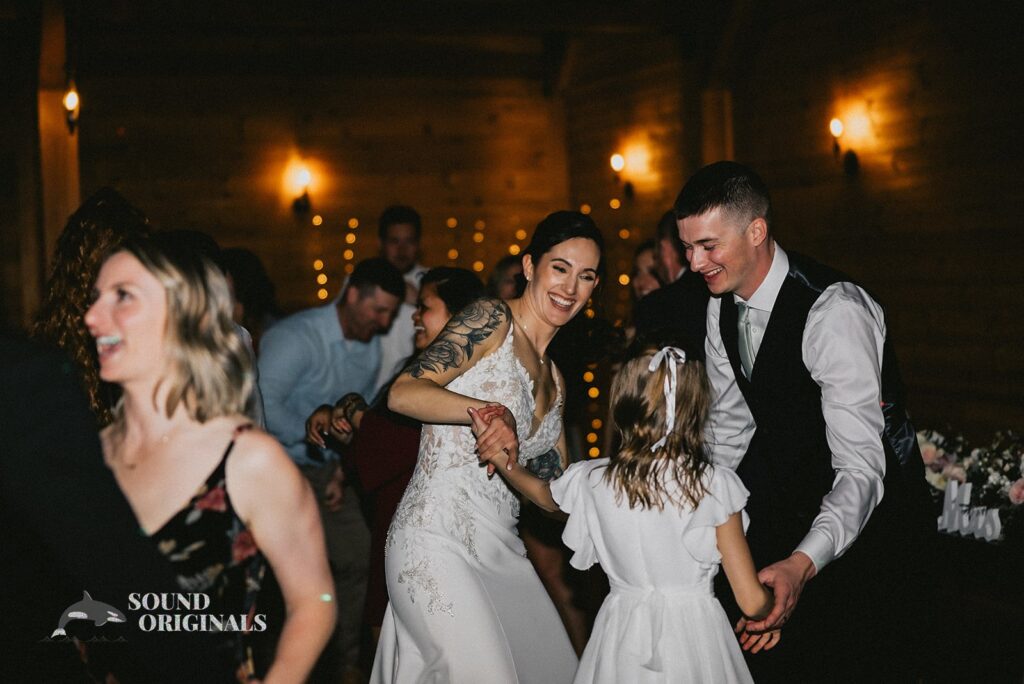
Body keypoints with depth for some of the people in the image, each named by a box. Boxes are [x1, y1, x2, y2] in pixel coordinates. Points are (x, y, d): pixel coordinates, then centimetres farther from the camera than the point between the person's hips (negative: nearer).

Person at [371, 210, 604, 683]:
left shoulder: (553, 377, 17)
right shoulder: (492, 320, -6)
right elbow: (403, 393, -19)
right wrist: (489, 410, -32)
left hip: (498, 548, 9)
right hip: (437, 541, -8)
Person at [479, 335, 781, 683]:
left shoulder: (592, 481, -9)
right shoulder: (717, 485, -16)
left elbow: (542, 492, 17)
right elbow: (752, 601, -13)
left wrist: (500, 459, 31)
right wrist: (772, 614, 9)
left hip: (624, 639, 2)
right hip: (696, 636, -2)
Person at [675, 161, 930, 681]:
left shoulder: (835, 311, -31)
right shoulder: (722, 304, -5)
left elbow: (861, 468, -36)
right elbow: (730, 423, 6)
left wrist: (802, 564, -49)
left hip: (867, 503, -7)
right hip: (786, 493, 7)